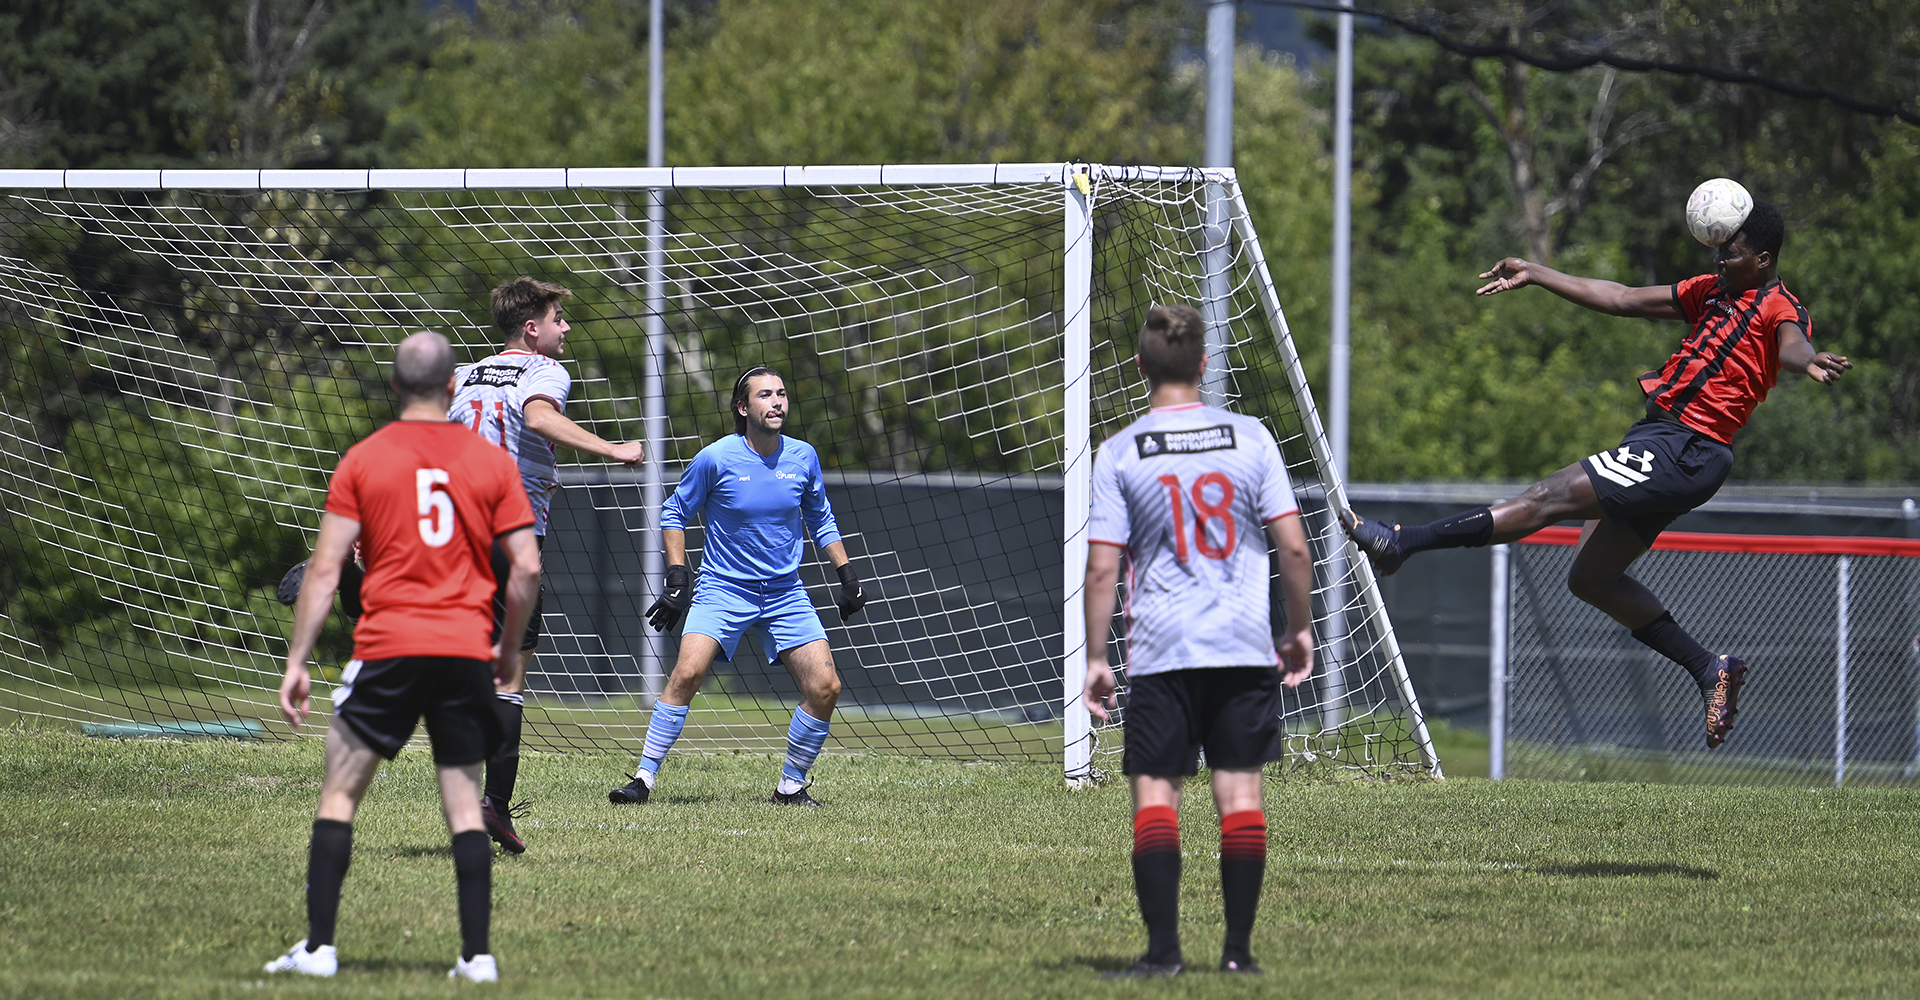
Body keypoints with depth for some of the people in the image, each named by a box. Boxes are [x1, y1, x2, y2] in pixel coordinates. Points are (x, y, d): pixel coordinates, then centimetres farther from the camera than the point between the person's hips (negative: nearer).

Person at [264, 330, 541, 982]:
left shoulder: (362, 461, 2)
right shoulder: (491, 463, 6)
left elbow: (325, 570, -1)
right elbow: (527, 567, 3)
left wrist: (297, 662, 1)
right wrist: (508, 648, 17)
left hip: (388, 647, -2)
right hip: (467, 650, 2)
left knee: (339, 794, 6)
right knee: (464, 806, 8)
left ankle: (319, 946, -1)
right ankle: (477, 954, 1)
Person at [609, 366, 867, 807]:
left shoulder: (803, 457, 0)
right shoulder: (716, 458, -10)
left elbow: (820, 519, 18)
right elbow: (674, 513, 3)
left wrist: (846, 572, 11)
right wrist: (677, 578, -5)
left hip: (785, 592, 3)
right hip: (723, 588, -3)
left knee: (825, 687, -8)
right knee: (687, 672, -24)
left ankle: (791, 786, 10)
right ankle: (644, 778, -14)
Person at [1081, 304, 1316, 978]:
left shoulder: (1119, 453, -1)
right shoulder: (1249, 437, 2)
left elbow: (1101, 569, -4)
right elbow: (1293, 546, 0)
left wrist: (1096, 659, 3)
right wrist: (1300, 627, 13)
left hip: (1161, 650, -1)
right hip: (1246, 645, 1)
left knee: (1155, 795, 2)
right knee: (1240, 793, 5)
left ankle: (1163, 949, -6)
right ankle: (1238, 949, 5)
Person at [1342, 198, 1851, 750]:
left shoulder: (1780, 308, -7)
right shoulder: (1712, 291, 19)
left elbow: (1793, 344, -31)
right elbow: (1622, 299, 26)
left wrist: (1808, 361, -56)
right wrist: (1535, 274, 27)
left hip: (1684, 453, -11)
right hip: (1656, 436, 11)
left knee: (1550, 498, -14)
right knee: (1590, 579, 13)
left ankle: (1401, 543, -14)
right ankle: (1710, 668, 14)